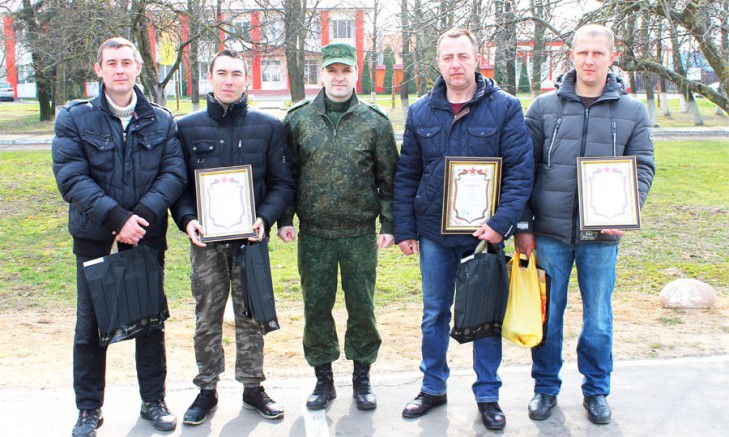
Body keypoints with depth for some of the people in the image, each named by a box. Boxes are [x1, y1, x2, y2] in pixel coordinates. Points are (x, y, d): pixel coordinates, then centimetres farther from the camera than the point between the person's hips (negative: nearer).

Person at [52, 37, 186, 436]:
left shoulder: (161, 120, 3)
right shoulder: (74, 118, -3)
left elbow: (174, 172, -5)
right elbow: (71, 178, -11)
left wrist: (144, 214, -20)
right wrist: (115, 217, -22)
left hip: (147, 235, 1)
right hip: (94, 237, -1)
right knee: (91, 324, 8)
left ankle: (153, 401, 27)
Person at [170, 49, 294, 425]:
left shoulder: (269, 127, 3)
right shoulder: (187, 127, 5)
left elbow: (282, 182, 2)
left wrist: (265, 217, -14)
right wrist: (187, 219, -11)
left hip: (250, 238, 0)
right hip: (205, 239, 1)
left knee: (250, 316, 8)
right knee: (206, 317, 8)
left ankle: (252, 387, 23)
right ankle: (207, 390, 22)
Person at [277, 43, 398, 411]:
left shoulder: (375, 122, 1)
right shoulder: (298, 119, 4)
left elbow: (388, 178, 4)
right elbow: (286, 173, 8)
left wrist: (388, 224, -2)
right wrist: (284, 219, 1)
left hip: (360, 235, -1)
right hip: (313, 233, 1)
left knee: (362, 308, 8)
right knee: (316, 308, 9)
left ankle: (361, 376, 26)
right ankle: (323, 378, 25)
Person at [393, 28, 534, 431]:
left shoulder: (504, 107, -5)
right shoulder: (420, 112, 4)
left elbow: (521, 171, -8)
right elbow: (406, 175, 7)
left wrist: (501, 223, -18)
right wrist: (404, 229, 2)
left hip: (485, 233, -2)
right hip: (434, 232, 2)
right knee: (434, 313, 13)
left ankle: (488, 394, 25)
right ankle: (432, 387, 31)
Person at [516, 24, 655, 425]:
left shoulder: (633, 112, 3)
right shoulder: (544, 107, 1)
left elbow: (643, 169, 4)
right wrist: (523, 226, -2)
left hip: (602, 236, 1)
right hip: (550, 233, 0)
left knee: (599, 319, 11)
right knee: (547, 315, 10)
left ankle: (596, 390, 30)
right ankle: (545, 387, 28)